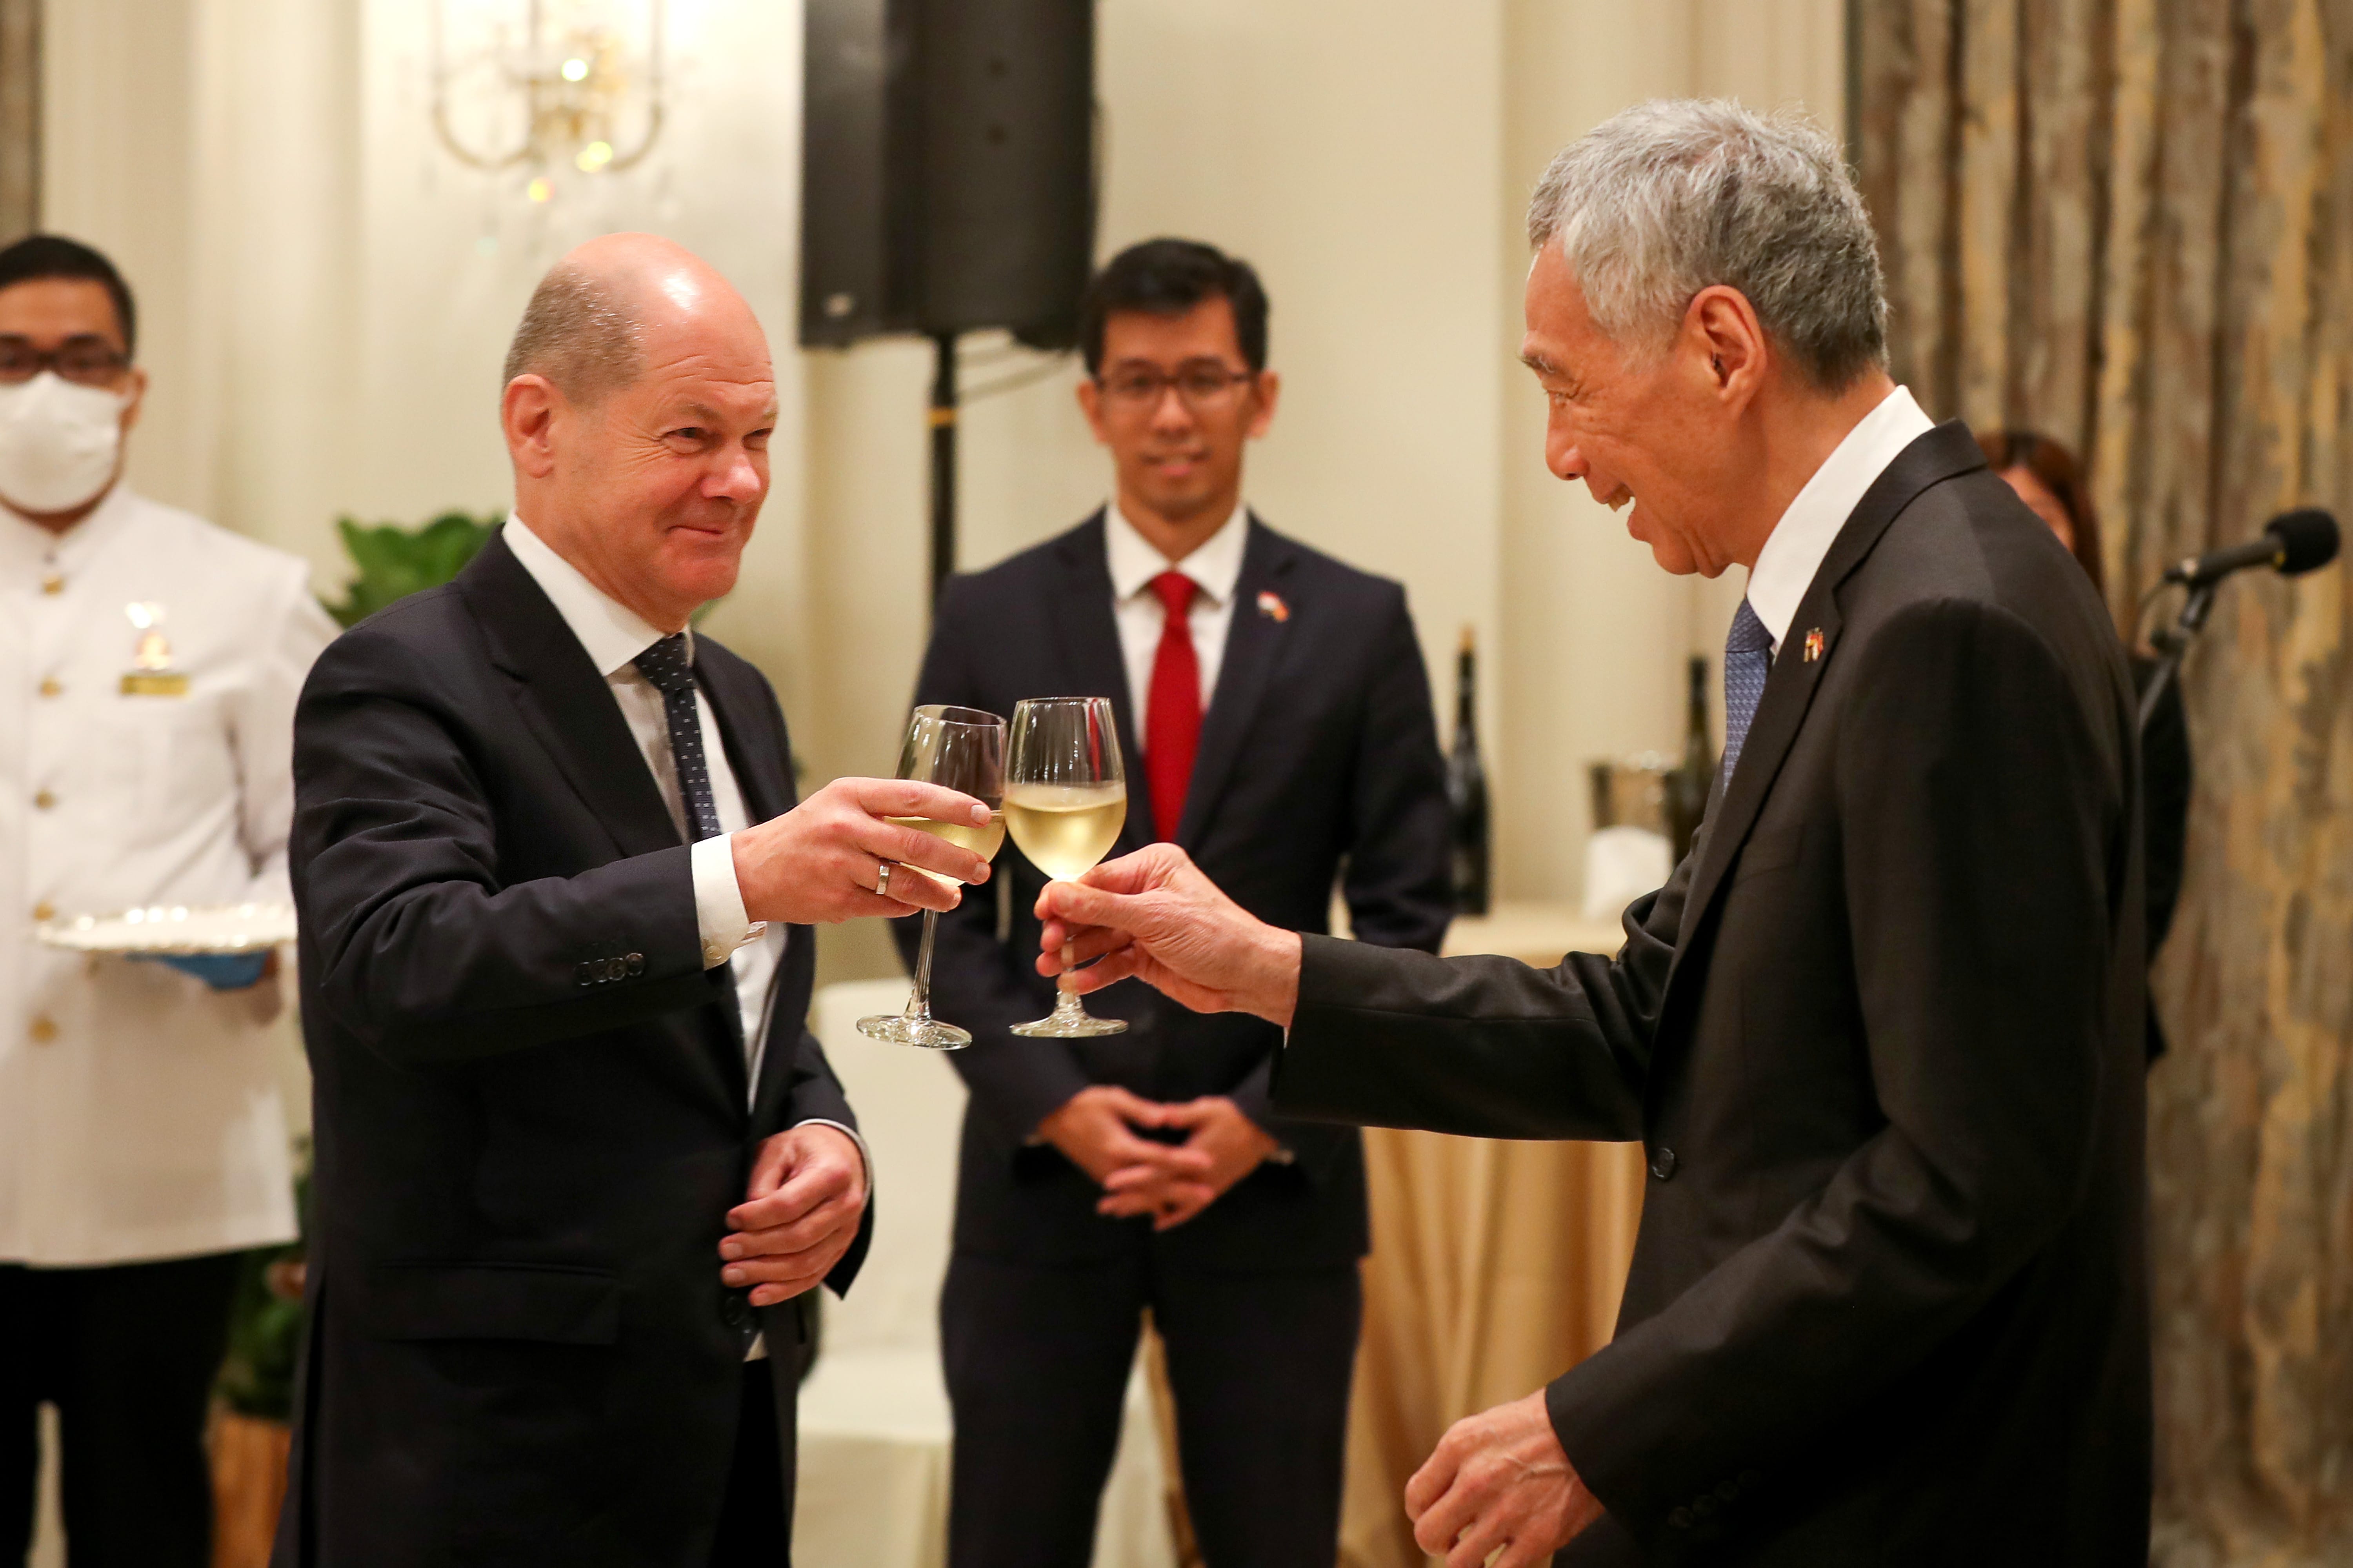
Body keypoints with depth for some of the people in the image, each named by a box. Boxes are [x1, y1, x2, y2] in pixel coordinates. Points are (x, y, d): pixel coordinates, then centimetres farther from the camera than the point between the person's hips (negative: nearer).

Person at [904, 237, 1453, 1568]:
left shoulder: (1357, 625, 2)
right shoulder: (993, 620, 3)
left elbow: (1404, 912, 1)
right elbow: (941, 904, 3)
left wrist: (1271, 1116, -9)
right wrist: (1052, 1103, -9)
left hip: (1273, 1172, 0)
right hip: (1042, 1171, 0)